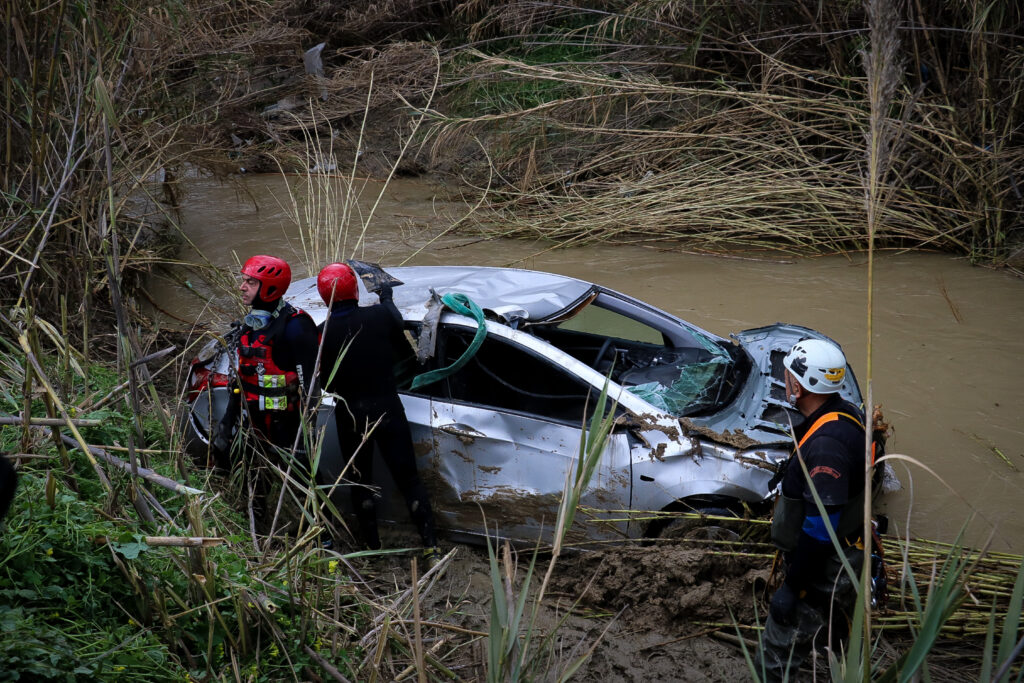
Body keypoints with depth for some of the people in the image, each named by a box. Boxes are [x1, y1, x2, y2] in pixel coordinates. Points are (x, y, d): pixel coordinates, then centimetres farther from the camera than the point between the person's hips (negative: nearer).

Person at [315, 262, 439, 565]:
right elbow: (401, 347, 9)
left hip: (349, 416, 0)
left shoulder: (324, 333, -13)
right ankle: (431, 548, 4)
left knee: (360, 481, 16)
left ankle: (372, 548, 23)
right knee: (409, 479, 7)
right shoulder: (382, 315, -12)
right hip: (387, 409, 0)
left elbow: (325, 383, -4)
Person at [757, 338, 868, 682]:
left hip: (824, 573, -10)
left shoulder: (826, 444, -32)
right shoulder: (846, 415, 0)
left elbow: (820, 529, -30)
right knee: (836, 642, 25)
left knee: (778, 654, 2)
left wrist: (791, 587, -22)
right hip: (846, 559, 10)